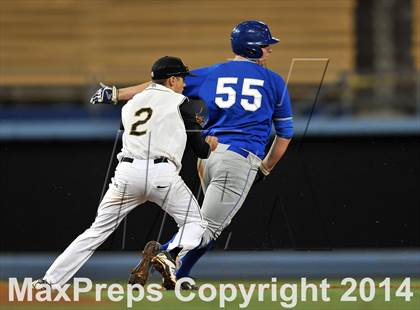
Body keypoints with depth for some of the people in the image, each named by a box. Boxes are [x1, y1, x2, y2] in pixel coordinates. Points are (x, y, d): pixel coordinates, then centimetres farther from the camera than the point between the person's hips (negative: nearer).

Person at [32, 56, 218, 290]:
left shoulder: (131, 105, 24)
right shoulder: (178, 103, 9)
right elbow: (200, 150, 9)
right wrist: (210, 144, 33)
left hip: (126, 173, 4)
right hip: (162, 174, -4)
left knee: (98, 230, 12)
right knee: (195, 223, 10)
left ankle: (49, 281, 5)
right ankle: (168, 256, -21)